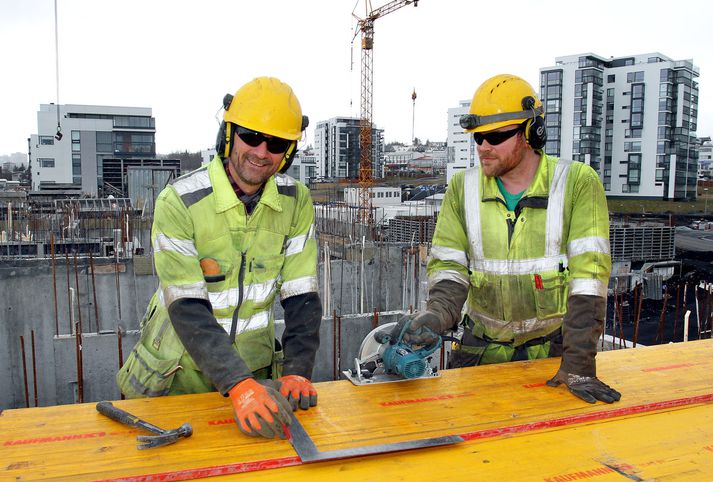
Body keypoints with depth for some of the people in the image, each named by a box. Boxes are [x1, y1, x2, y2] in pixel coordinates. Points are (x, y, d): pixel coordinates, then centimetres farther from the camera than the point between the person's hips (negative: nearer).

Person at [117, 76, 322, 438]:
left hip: (254, 370, 3)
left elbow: (301, 297, -6)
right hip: (179, 376, -2)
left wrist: (296, 371, -19)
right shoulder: (179, 202, -18)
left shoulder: (296, 202, -6)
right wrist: (239, 385, -35)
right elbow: (188, 309, -24)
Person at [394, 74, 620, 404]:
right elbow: (448, 265, -4)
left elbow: (589, 272, -18)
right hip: (484, 349, 3)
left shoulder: (577, 183, -11)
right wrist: (437, 314, -26)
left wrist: (579, 362, -23)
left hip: (554, 347, -2)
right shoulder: (462, 189, -1)